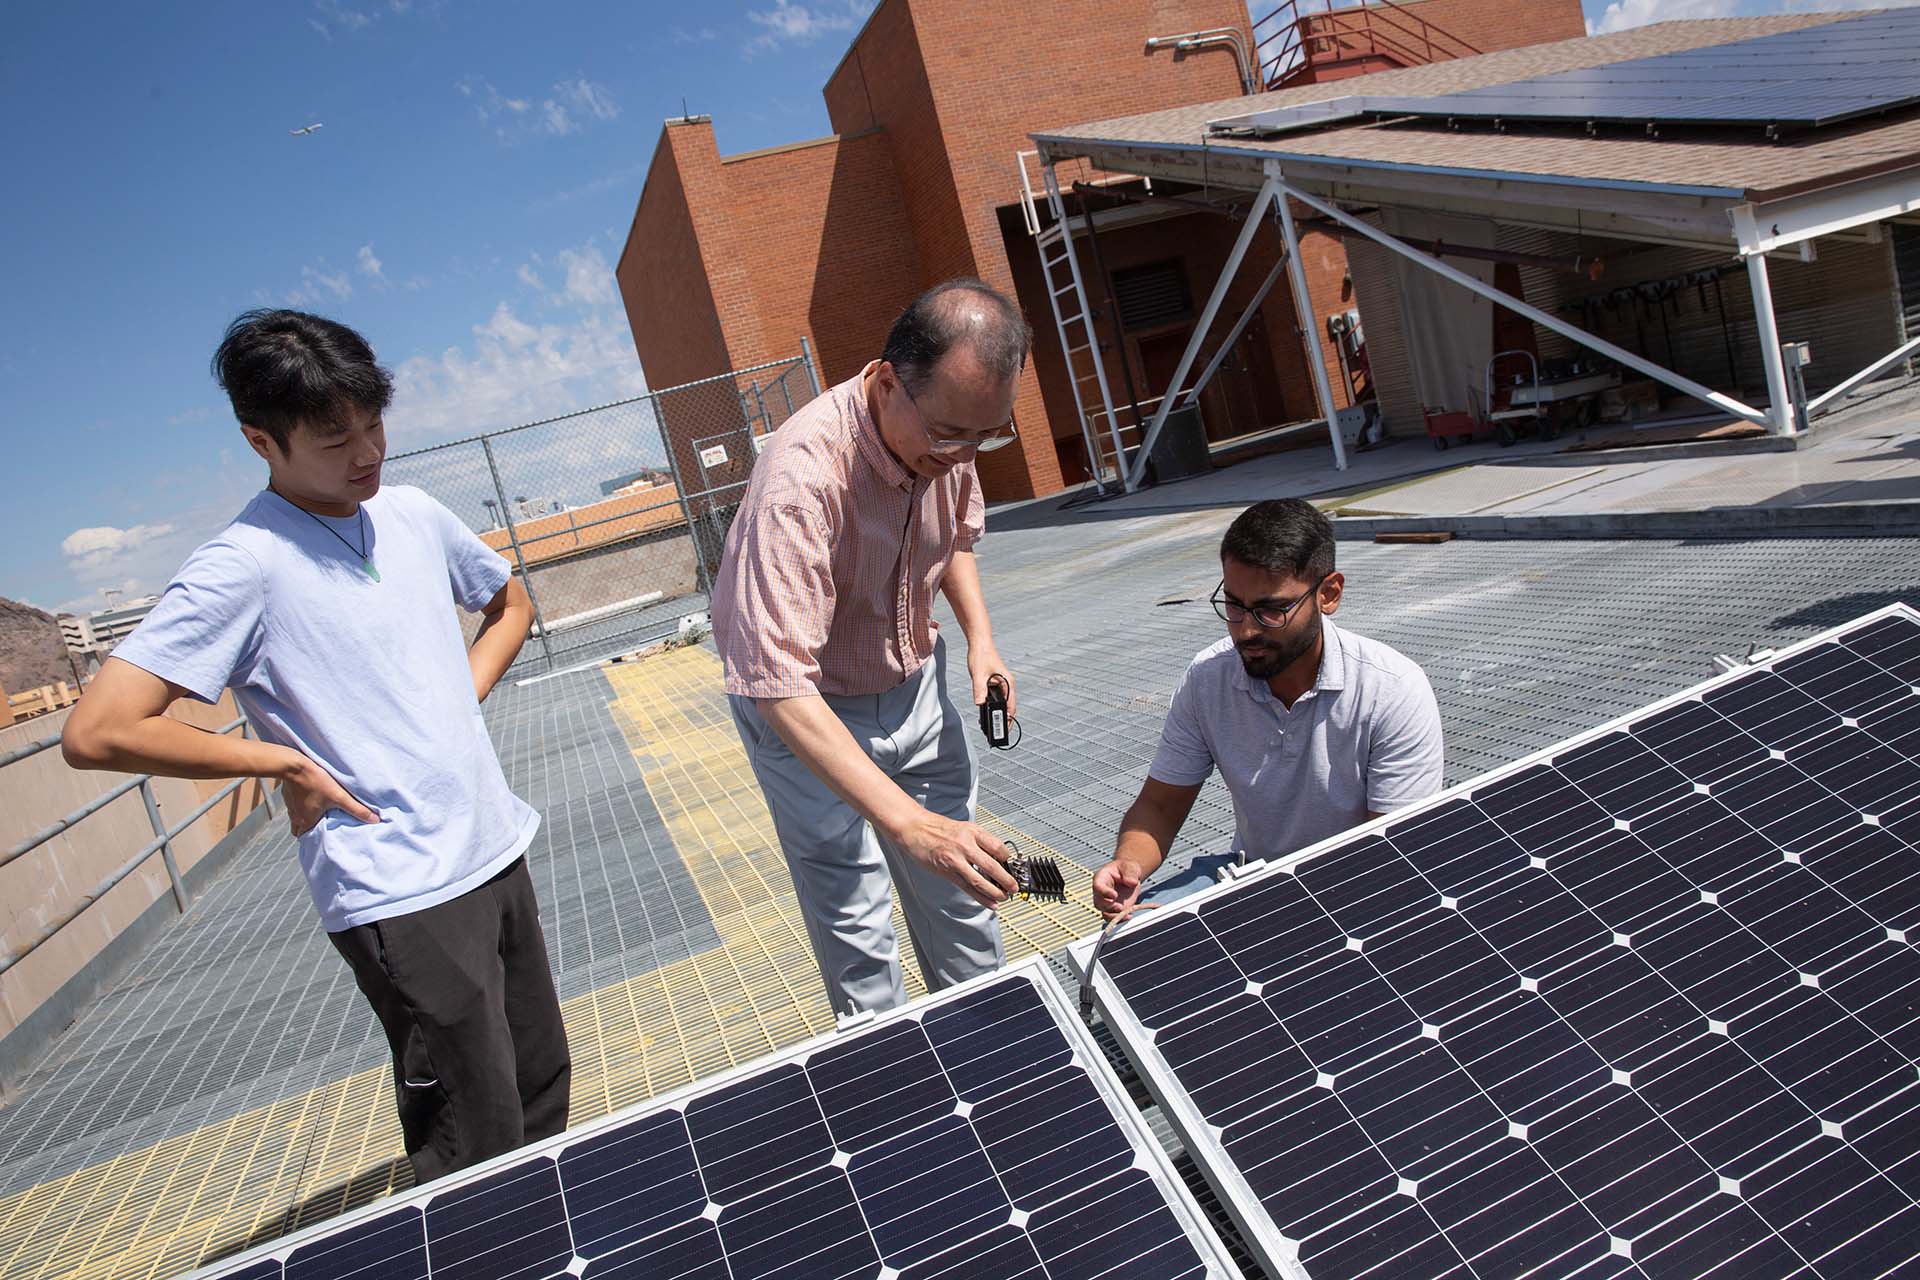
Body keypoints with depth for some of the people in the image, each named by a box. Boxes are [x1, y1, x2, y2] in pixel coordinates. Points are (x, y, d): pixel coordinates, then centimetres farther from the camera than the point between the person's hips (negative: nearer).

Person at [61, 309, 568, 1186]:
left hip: (495, 848, 7)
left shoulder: (413, 515, 5)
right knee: (476, 1160, 1)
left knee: (546, 1095, 20)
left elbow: (510, 604, 23)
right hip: (399, 898, -7)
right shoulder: (244, 565, -15)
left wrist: (460, 705, 8)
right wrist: (290, 764, -13)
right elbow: (97, 732, -20)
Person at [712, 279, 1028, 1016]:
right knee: (856, 933, -1)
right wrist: (909, 821, -47)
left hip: (914, 687, 6)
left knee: (962, 891, 15)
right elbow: (778, 683, -42)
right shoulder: (804, 477, -36)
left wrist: (980, 637, -5)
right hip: (806, 711, -6)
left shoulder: (948, 432, -13)